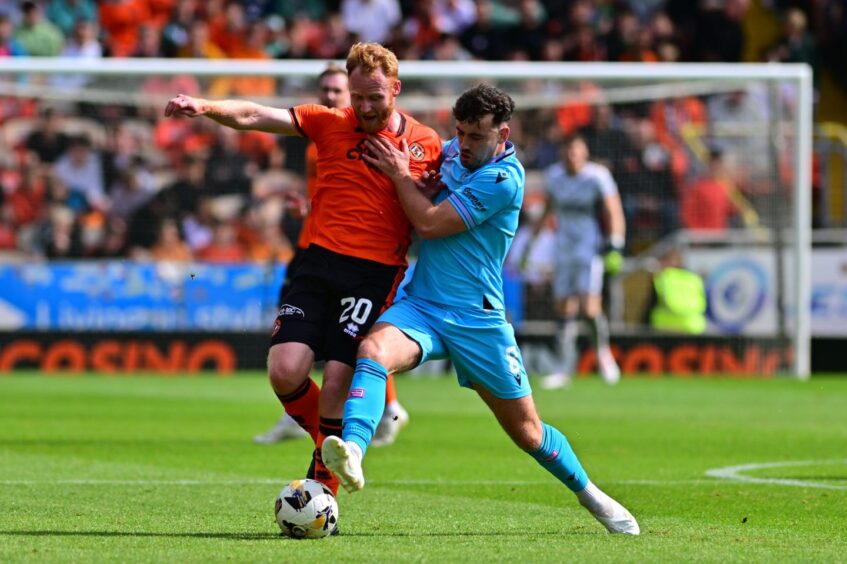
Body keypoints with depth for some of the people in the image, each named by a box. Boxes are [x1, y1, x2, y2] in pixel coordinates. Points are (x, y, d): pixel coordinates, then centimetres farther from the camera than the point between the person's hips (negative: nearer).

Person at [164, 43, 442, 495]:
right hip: (320, 261, 2)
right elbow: (254, 117, -3)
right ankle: (329, 443, 18)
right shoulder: (330, 123, 5)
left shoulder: (428, 146, 5)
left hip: (375, 274, -2)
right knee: (285, 372, -11)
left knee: (336, 385, -11)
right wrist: (205, 107, -21)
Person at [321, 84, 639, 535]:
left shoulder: (504, 179, -15)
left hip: (478, 322, -4)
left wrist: (399, 173, -6)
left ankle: (588, 493, 31)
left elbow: (429, 223, -17)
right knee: (374, 349, -31)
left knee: (527, 431, 5)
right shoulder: (452, 151, 7)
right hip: (419, 307, 4)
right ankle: (351, 452, -52)